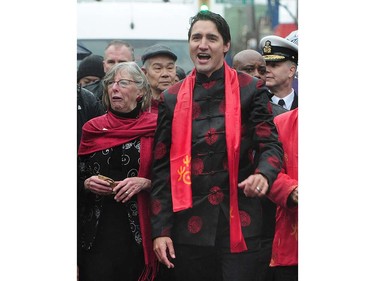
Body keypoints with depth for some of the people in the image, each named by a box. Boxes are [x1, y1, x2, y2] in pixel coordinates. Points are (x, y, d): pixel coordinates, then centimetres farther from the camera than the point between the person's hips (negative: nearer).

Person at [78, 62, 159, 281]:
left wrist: (146, 183, -14)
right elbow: (77, 177, 17)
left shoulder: (155, 129, 1)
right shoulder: (93, 129, 11)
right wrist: (87, 183, -4)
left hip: (140, 232, -2)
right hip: (97, 233, 2)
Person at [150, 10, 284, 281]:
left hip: (239, 224, -2)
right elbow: (162, 167, 9)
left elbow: (271, 144, 1)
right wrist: (160, 230, 3)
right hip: (190, 225, 2)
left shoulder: (250, 90, 4)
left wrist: (263, 175, -24)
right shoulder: (173, 98, 9)